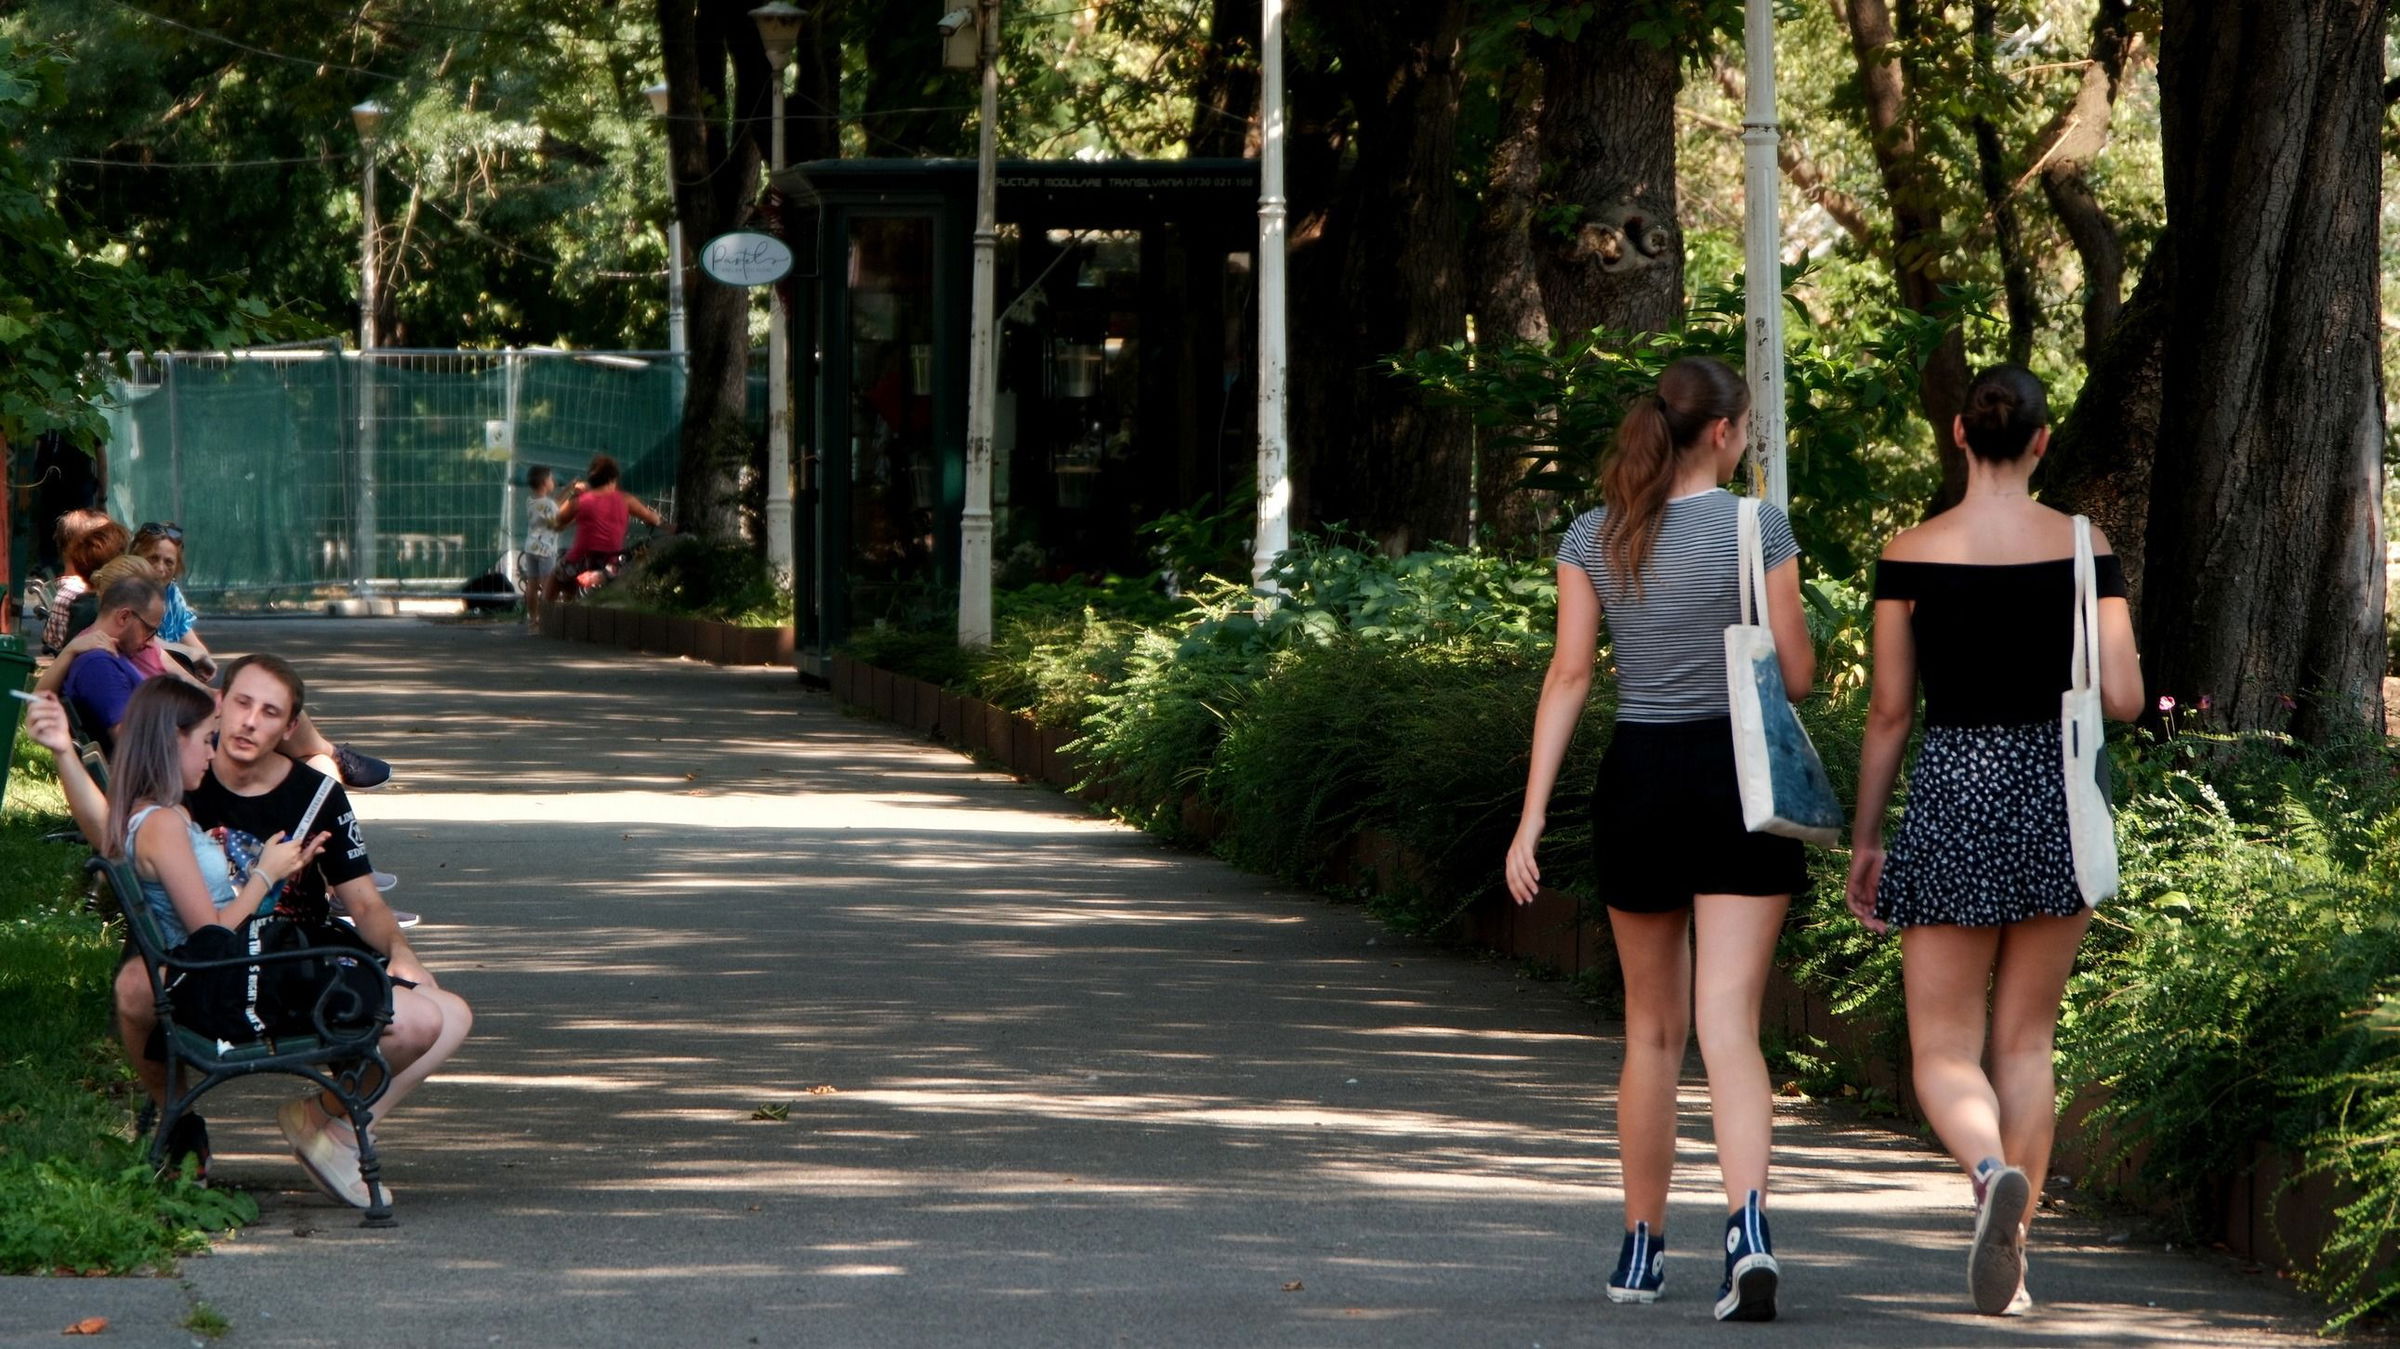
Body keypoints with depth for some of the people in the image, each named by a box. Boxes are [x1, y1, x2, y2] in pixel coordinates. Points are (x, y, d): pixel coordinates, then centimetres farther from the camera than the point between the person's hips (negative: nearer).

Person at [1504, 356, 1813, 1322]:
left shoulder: (1592, 538, 3)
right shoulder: (1758, 528, -6)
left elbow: (1568, 676, -1)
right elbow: (1796, 675, -3)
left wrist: (1533, 815, -2)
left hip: (1638, 778, 3)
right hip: (1739, 774, -3)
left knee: (1652, 1031, 16)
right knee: (1729, 1023, -8)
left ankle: (1643, 1245, 23)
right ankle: (1747, 1224, -28)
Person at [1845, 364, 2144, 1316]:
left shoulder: (1911, 556, -4)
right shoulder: (2084, 549, -3)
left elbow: (1889, 712, -1)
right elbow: (2124, 700, -5)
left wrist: (1864, 839, 7)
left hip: (1951, 791, -2)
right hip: (2056, 793, 2)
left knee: (1944, 1050, 3)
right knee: (2026, 1041, 14)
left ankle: (1992, 1171, -28)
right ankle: (2012, 1261, 13)